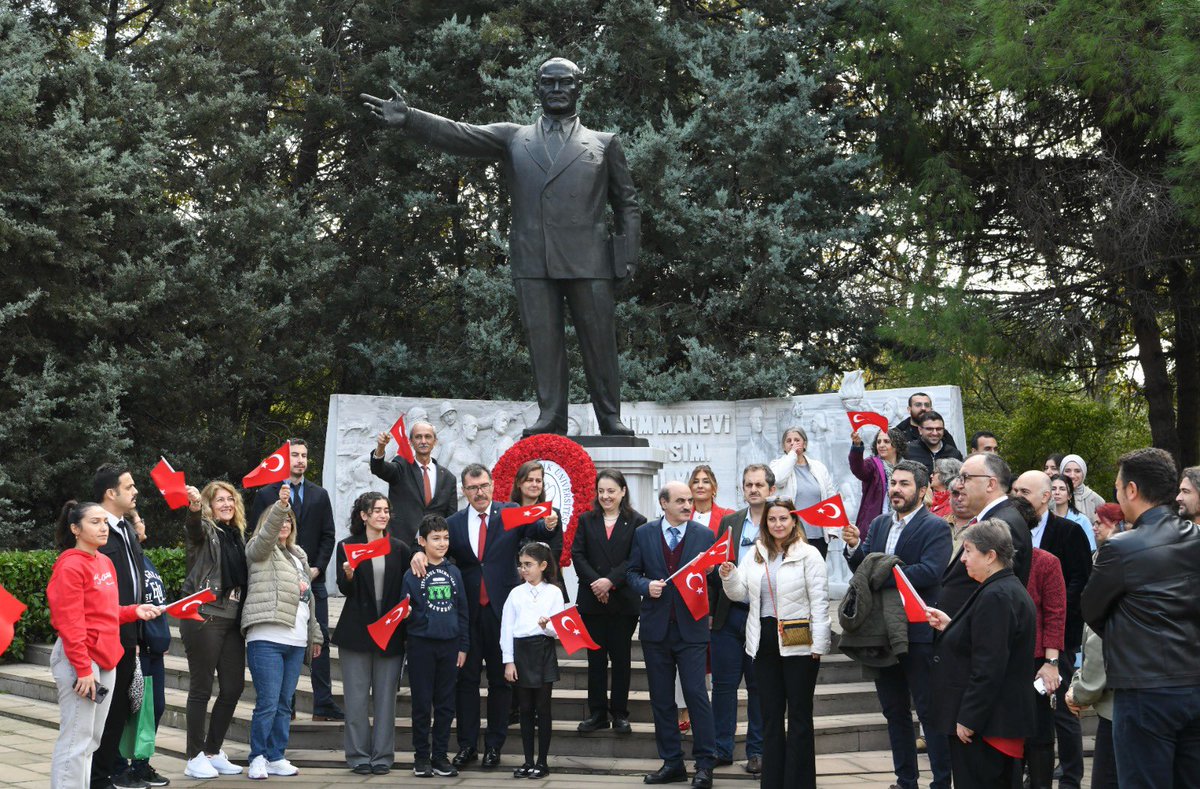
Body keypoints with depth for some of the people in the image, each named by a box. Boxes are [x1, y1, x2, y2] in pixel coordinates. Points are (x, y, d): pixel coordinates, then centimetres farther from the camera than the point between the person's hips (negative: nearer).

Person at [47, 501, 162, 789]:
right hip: (79, 659, -9)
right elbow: (69, 623, -17)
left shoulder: (105, 563, 13)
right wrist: (83, 668, -20)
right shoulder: (70, 566, -13)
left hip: (106, 657, 9)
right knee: (76, 738, -5)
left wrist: (135, 611, 4)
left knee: (93, 738, 13)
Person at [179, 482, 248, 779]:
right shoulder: (204, 530, -2)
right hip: (203, 617, -7)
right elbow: (193, 527, -28)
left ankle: (213, 752, 20)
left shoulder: (237, 535, 17)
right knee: (202, 687, -2)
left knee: (233, 687, 7)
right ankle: (195, 757, 7)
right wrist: (193, 508, -49)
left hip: (232, 621, 7)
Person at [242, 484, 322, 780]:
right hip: (267, 638, -6)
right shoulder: (260, 550, 5)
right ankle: (258, 758, 2)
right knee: (267, 703, -9)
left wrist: (314, 635, 25)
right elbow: (267, 534, -19)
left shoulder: (298, 555, 23)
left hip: (296, 641, 6)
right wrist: (280, 505, -33)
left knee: (284, 703, 8)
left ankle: (276, 757, 15)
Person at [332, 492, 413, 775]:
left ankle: (382, 756, 10)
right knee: (356, 697, 1)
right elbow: (344, 591, -3)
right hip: (356, 632, -2)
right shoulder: (347, 546, 1)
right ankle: (359, 756, 8)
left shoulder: (400, 549, 8)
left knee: (385, 697, 4)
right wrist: (348, 576, -23)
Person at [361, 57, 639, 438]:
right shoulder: (514, 138, 17)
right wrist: (408, 118, -10)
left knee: (599, 343, -1)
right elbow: (458, 135, 5)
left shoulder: (604, 143, 16)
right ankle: (551, 420, 3)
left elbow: (626, 203, 15)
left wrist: (628, 256, 4)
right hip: (533, 262, 1)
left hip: (588, 261, -1)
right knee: (543, 343, -1)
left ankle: (610, 420, 7)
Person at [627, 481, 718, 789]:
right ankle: (672, 762, 18)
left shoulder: (705, 536, 2)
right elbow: (633, 572, 9)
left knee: (696, 693, -7)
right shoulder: (643, 534, 5)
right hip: (656, 627, 2)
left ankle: (705, 764, 1)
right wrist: (646, 585, -11)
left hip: (691, 627, -2)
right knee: (661, 698, 8)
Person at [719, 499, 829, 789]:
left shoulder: (808, 555, -6)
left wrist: (818, 645, -12)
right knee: (770, 715, 12)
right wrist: (729, 577, -12)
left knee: (799, 716, 5)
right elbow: (740, 594, 9)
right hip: (764, 642, 5)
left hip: (799, 643, -5)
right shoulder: (754, 554, 9)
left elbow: (819, 602, -8)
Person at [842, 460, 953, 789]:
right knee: (895, 712, 15)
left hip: (918, 633, -7)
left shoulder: (935, 527, -9)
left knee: (930, 712, 0)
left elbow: (929, 571, -23)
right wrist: (855, 547, -12)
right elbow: (862, 568, 8)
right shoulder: (880, 524, 12)